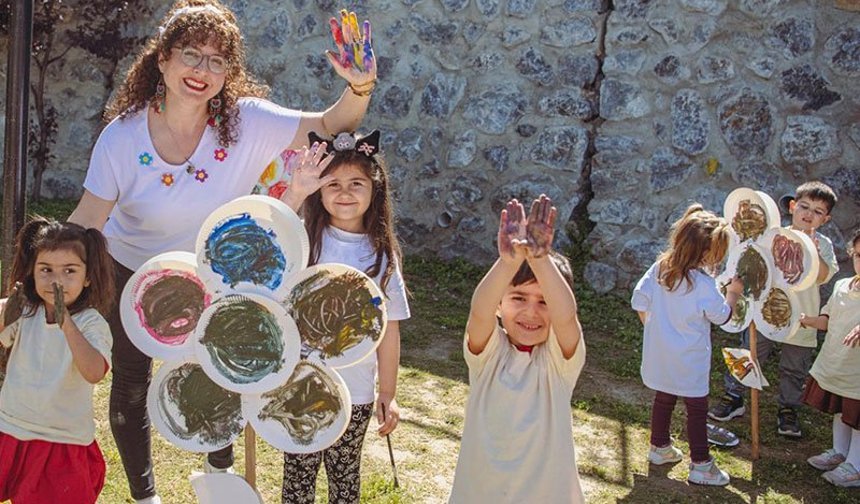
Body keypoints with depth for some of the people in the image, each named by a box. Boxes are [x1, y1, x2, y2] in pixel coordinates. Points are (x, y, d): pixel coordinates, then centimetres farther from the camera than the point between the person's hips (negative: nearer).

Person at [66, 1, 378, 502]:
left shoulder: (247, 122, -22)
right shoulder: (123, 136, -23)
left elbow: (332, 126, -20)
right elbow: (86, 221, -17)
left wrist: (360, 87, -40)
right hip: (133, 276, 0)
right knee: (130, 389, 12)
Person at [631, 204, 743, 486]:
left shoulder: (659, 268, -7)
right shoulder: (703, 284, -24)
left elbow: (639, 300, 0)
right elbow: (722, 316, -8)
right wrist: (733, 293, 9)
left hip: (660, 355, 6)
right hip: (689, 362, -6)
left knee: (663, 399, 22)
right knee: (697, 409, 6)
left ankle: (659, 448, 37)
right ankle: (700, 466, 13)